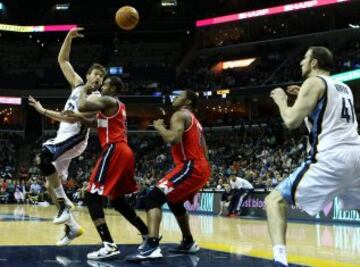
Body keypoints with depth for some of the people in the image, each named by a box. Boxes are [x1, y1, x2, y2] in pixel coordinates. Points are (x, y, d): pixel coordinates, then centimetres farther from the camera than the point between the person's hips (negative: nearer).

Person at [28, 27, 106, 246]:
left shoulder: (95, 98, -10)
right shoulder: (78, 84, 12)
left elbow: (73, 118, -21)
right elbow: (62, 60, 15)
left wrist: (43, 111, -20)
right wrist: (69, 37, 1)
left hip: (75, 138, -8)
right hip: (63, 137, 8)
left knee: (44, 158, -34)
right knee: (52, 185, 4)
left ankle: (65, 204, -25)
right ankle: (73, 227, 12)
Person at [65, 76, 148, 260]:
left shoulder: (108, 101, -3)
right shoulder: (118, 106, 26)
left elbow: (82, 106, -16)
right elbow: (95, 123, 31)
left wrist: (84, 90, 3)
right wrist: (77, 117, 15)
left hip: (114, 151, -10)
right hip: (124, 152, 10)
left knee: (92, 196, -12)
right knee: (117, 201, 20)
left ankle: (109, 246, -24)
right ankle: (148, 236, 21)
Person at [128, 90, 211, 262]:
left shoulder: (180, 115, -3)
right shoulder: (194, 121, 27)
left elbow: (173, 139, -22)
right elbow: (204, 151, 25)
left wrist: (159, 127, -5)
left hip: (191, 167, -10)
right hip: (202, 168, 10)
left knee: (153, 198, -18)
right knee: (175, 202, 31)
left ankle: (152, 246, -34)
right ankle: (188, 243, 40)